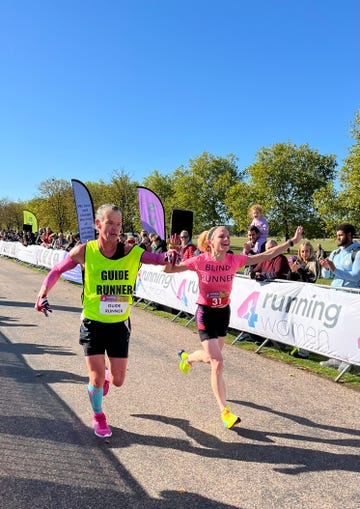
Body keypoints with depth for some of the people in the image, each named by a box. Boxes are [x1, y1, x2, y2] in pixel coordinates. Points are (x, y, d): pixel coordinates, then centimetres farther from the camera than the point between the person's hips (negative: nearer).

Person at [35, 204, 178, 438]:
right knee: (97, 379, 1)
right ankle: (98, 416, 34)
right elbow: (57, 271, 2)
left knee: (117, 380, 8)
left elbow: (157, 258, -25)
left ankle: (106, 376, 48)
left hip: (120, 324, 1)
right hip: (93, 324, -1)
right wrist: (43, 293, -11)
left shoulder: (131, 252, -11)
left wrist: (169, 256, -47)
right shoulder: (84, 251, -11)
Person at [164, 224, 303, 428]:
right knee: (218, 362, -11)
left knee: (213, 356, 23)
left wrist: (292, 242, -12)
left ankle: (187, 357, 58)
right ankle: (225, 411, 3)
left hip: (224, 312, 5)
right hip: (205, 313, -5)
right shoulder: (200, 260, -18)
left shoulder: (234, 260, -10)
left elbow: (266, 255, -9)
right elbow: (169, 269, -13)